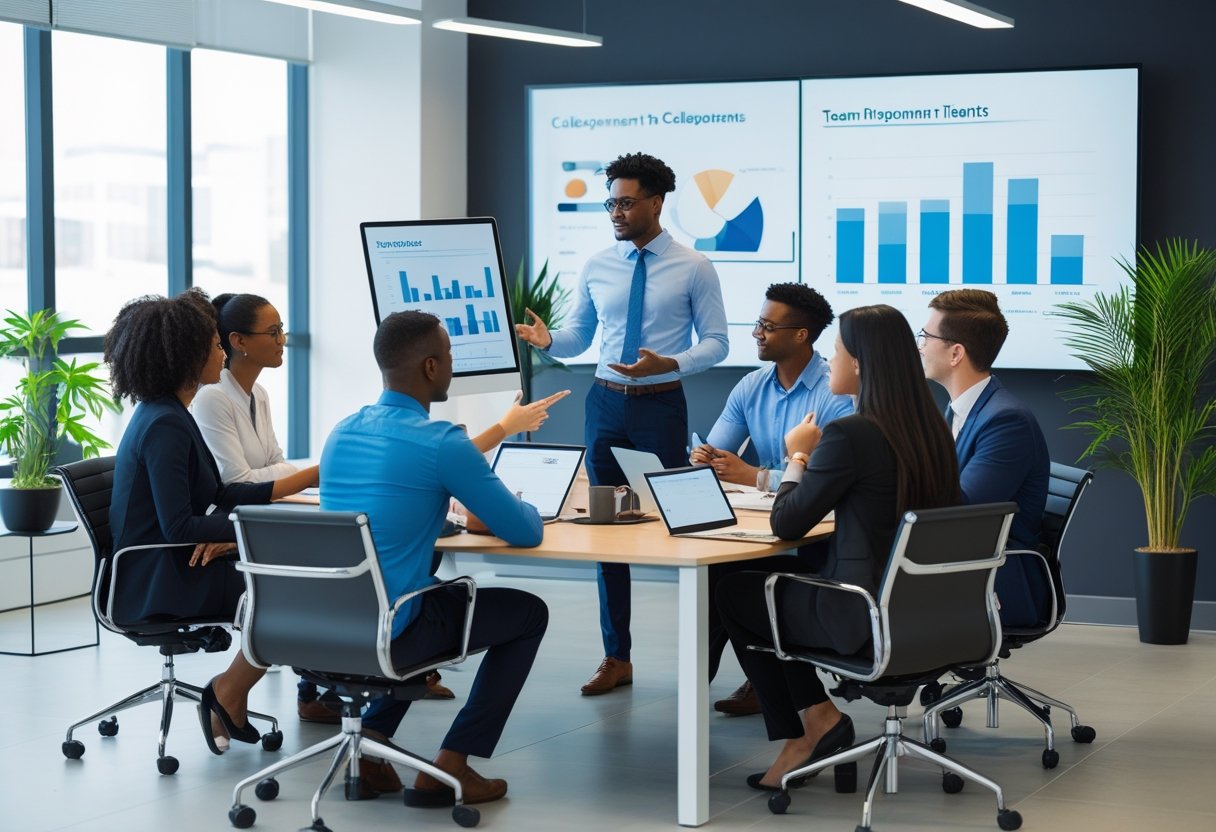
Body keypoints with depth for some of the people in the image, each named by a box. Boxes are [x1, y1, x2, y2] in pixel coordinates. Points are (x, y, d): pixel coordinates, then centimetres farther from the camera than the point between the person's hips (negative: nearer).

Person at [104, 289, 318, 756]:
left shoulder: (166, 415, 12)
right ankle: (227, 698, 4)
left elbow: (217, 496, 15)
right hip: (159, 582, -10)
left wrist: (305, 479, 13)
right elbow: (179, 526, -24)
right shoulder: (165, 426, -19)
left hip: (169, 568, 10)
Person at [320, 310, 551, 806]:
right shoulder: (441, 443, -14)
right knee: (528, 614, 15)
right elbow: (526, 533, -5)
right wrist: (516, 507, 18)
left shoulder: (342, 432, 8)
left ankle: (370, 738, 22)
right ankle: (451, 765, 10)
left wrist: (459, 510, 23)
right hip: (387, 634, -7)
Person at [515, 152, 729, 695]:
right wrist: (548, 339, -12)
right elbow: (579, 336, 10)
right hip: (606, 403, 4)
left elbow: (716, 342, -5)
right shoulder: (597, 267, 6)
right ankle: (616, 658, 14)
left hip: (662, 405, -4)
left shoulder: (693, 268, -4)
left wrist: (669, 363, -22)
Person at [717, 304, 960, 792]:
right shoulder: (931, 429, 3)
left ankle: (814, 721, 21)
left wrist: (799, 456, 4)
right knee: (779, 583, 28)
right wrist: (814, 460, 14)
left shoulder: (849, 435, -21)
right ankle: (813, 720, 21)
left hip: (864, 618, -8)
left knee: (733, 593, 18)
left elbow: (786, 525, -11)